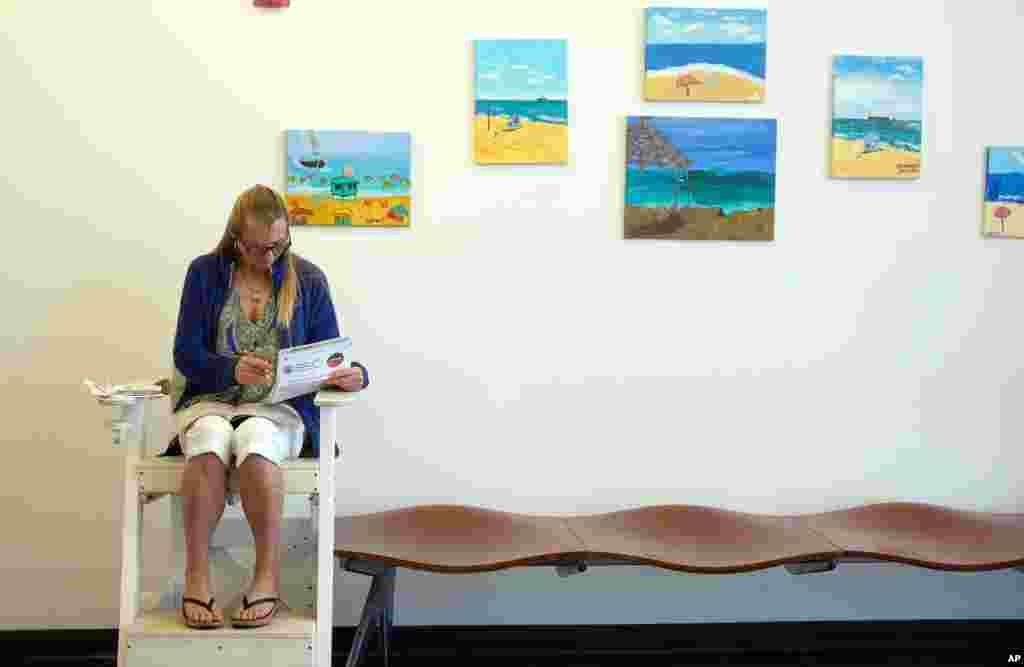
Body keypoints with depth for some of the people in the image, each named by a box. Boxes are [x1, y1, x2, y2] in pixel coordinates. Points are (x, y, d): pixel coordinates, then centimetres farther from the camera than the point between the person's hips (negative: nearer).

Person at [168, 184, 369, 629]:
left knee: (253, 437, -37)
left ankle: (268, 575, -26)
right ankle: (196, 576, -26)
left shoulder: (307, 279, 7)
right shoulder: (204, 272, 7)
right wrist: (232, 369, -18)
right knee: (211, 439, -36)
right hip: (209, 400, 1)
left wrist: (354, 375, -16)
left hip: (280, 408, 0)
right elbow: (186, 353, 1)